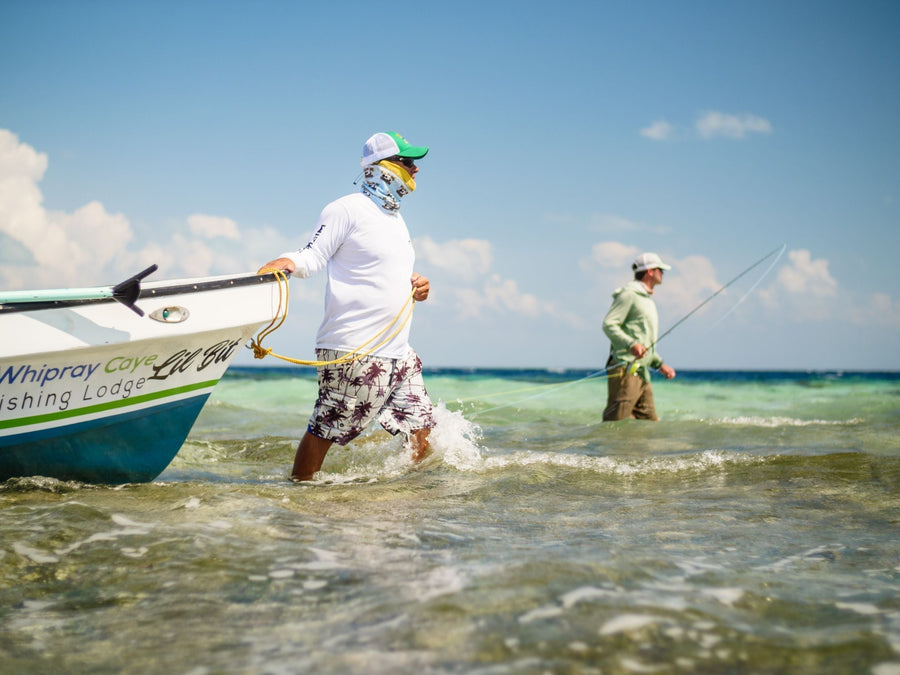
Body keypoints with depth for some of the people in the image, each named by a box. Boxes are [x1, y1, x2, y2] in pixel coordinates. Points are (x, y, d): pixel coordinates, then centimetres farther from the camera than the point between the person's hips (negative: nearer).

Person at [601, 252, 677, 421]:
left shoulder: (647, 300, 27)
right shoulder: (629, 294, -4)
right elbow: (608, 324, -15)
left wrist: (660, 365, 23)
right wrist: (631, 344, -28)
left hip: (642, 372, 10)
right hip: (625, 370, -10)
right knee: (616, 423, -15)